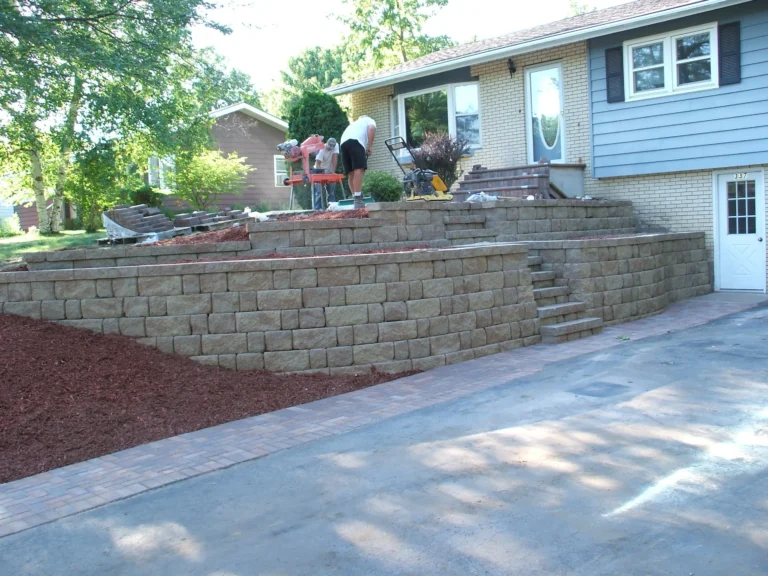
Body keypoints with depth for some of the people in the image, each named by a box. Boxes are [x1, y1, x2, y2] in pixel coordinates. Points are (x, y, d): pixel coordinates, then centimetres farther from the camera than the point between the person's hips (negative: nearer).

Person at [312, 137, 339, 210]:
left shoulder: (336, 146, -16)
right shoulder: (322, 150, -25)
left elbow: (335, 159, -20)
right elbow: (317, 163, -31)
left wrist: (333, 171, -28)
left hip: (329, 171, 4)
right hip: (321, 170, -4)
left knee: (332, 190, -1)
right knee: (319, 190, -13)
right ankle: (317, 208, -16)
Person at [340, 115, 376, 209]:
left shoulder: (354, 123, 44)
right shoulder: (370, 121, 29)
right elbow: (371, 129, 3)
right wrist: (370, 146, 2)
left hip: (343, 142, 6)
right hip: (355, 141, -6)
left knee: (351, 173, 8)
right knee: (359, 169, -17)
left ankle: (355, 198, 6)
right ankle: (358, 199, -29)